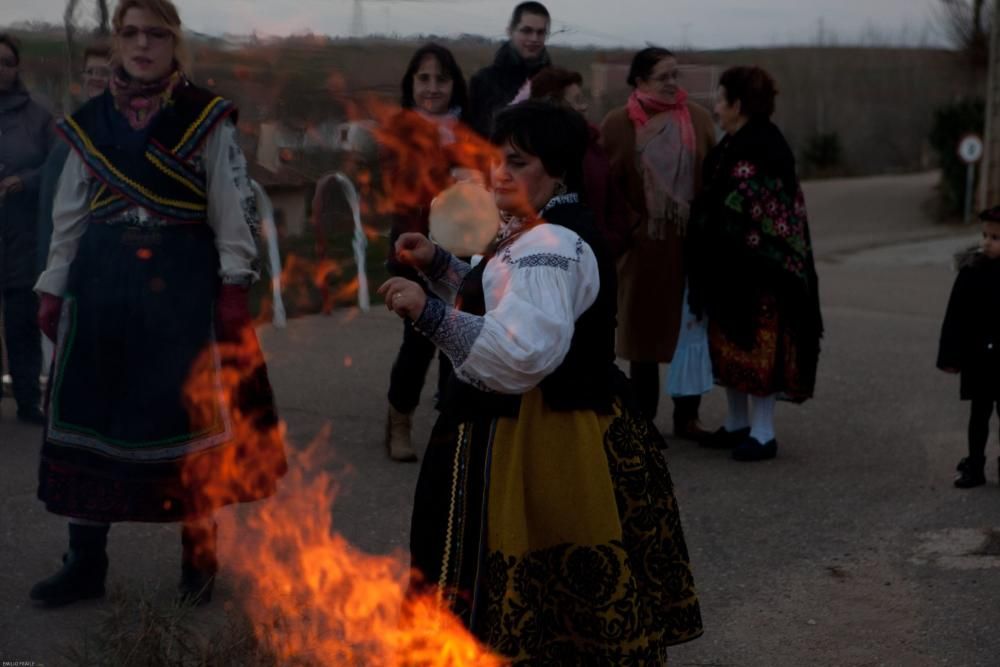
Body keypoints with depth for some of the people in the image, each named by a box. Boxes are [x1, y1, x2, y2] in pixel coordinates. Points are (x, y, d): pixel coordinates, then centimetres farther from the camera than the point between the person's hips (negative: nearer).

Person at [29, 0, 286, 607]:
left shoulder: (207, 118, 1)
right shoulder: (89, 123, 10)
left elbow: (234, 206, -2)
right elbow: (69, 214, 14)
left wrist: (234, 286, -10)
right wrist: (53, 290, 11)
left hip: (184, 284, -3)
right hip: (103, 283, 3)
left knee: (191, 418, 1)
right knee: (92, 417, 4)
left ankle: (199, 559, 17)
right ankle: (86, 563, 16)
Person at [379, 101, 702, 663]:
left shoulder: (553, 246, -22)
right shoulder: (534, 232, 12)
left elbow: (526, 350, -35)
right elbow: (507, 300, 28)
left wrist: (430, 314, -40)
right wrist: (439, 263, 17)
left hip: (535, 443, -11)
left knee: (520, 594, -1)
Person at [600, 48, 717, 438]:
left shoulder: (699, 119, 3)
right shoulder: (617, 124, -2)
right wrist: (631, 226, -6)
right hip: (644, 244, -1)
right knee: (645, 328, 7)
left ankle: (687, 417, 15)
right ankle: (644, 418, 16)